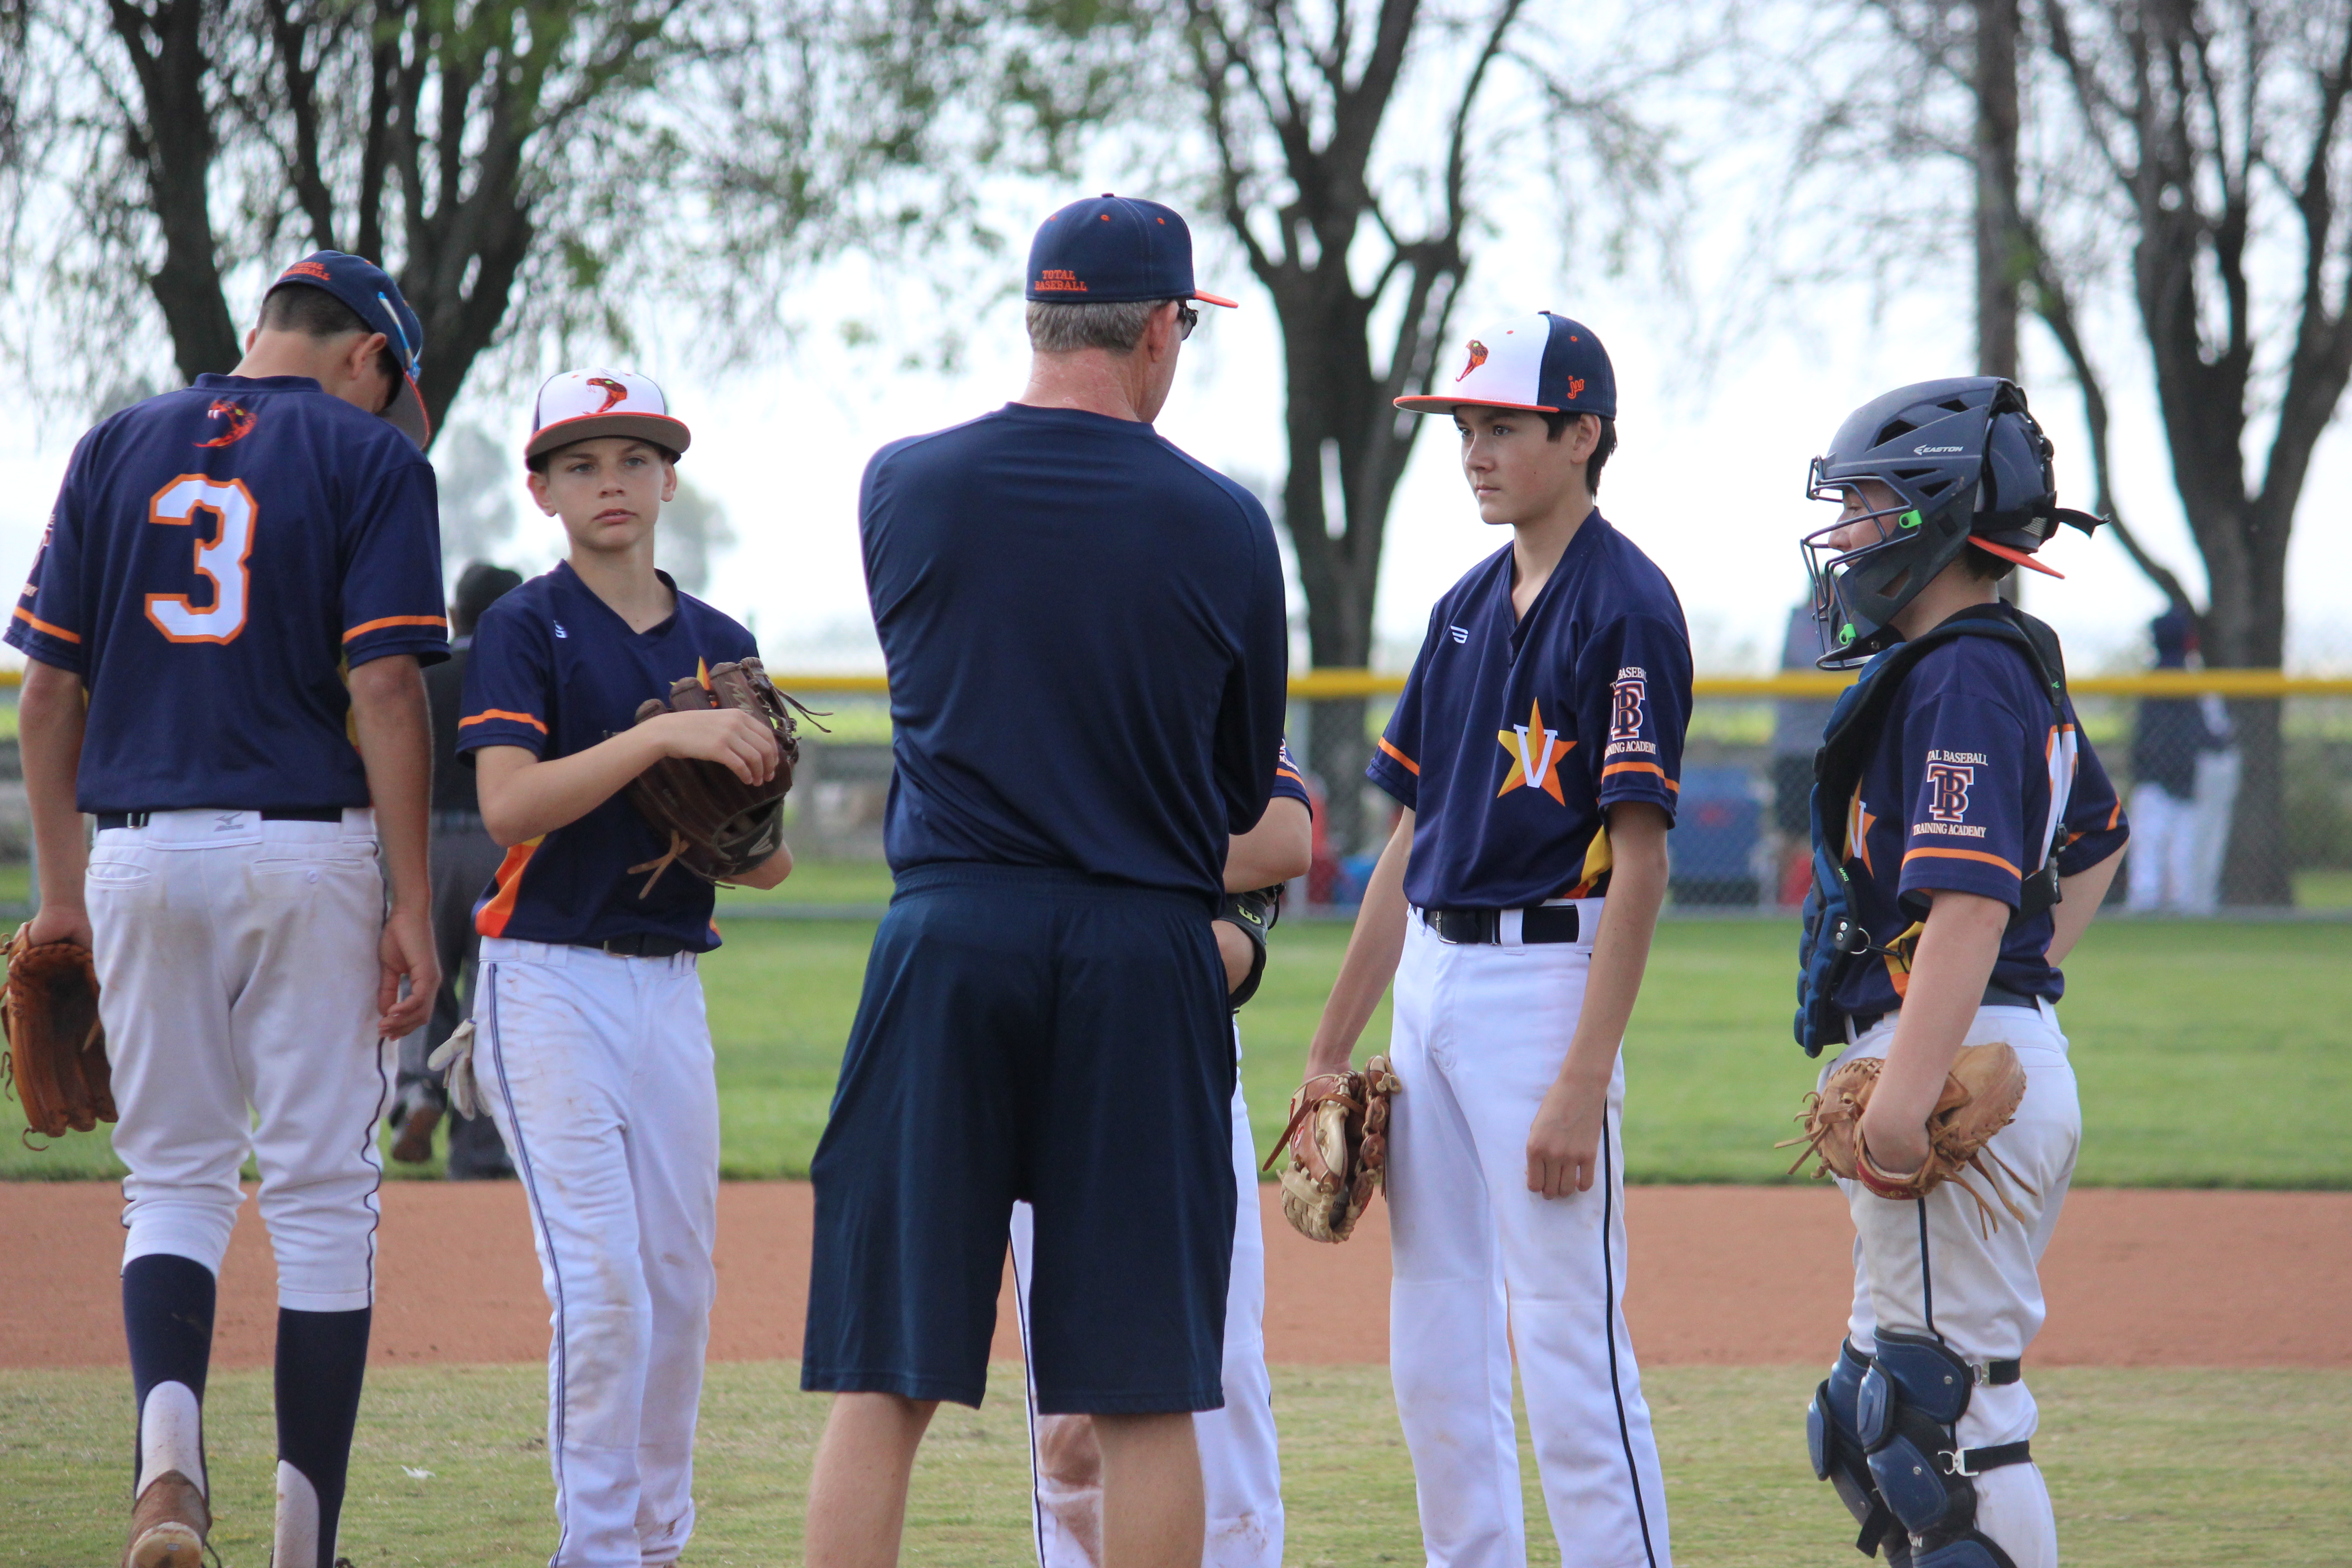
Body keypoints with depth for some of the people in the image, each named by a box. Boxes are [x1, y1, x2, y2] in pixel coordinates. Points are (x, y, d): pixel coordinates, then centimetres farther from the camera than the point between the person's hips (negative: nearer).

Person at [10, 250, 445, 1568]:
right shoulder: (371, 456, -1)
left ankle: (170, 1445, -15)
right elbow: (385, 690, -10)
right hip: (308, 853, -3)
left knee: (174, 1178, 11)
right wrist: (414, 906, -9)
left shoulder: (119, 449, 11)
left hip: (138, 854, 3)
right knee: (323, 1192, 4)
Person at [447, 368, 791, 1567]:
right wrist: (662, 737, -26)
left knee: (680, 1283, 8)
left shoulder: (720, 646, 13)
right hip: (550, 983, -6)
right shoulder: (524, 628, -3)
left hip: (670, 986, 6)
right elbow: (508, 805, -19)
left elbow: (771, 866, 14)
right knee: (602, 1280, -13)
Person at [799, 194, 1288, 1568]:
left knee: (883, 1377, 2)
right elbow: (1247, 789, 8)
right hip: (1148, 963, -1)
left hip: (948, 939, 1)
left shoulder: (903, 486, 2)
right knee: (1145, 1392, 3)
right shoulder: (1222, 524, -1)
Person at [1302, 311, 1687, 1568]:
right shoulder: (1467, 608, 15)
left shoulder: (1627, 608, -10)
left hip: (1547, 977, -9)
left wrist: (1583, 1080, -21)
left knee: (1571, 1352, -10)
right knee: (1433, 1356, 10)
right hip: (1429, 980, 9)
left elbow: (1639, 856, -15)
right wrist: (1331, 1049, 16)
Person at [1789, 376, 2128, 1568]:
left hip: (1963, 1068, -11)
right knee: (1881, 1418, 15)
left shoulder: (1962, 677, -14)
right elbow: (2098, 842, 33)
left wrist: (1909, 1089, -29)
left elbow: (1971, 901, -24)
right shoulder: (2018, 667, 18)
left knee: (1950, 1419, -11)